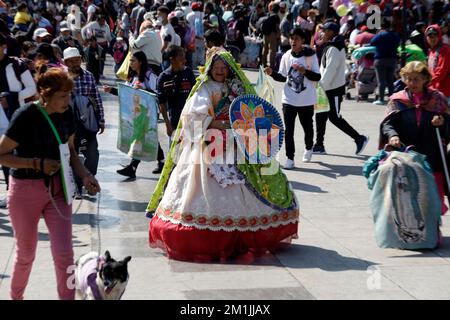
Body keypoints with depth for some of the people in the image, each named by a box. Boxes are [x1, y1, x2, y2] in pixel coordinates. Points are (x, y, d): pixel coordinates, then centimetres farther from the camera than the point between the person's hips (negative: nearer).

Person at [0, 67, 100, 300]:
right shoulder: (25, 116, -20)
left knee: (64, 254, -3)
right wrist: (38, 164, -22)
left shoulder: (66, 114, -3)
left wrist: (84, 175, -5)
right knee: (26, 253, 14)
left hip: (57, 189, 4)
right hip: (25, 190, -4)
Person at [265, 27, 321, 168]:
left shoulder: (310, 55, -6)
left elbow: (317, 77, -8)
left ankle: (308, 148, 43)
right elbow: (283, 77, 9)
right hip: (289, 100, 1)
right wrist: (272, 73, -9)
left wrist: (304, 71, -24)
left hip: (307, 100, -1)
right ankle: (290, 158, -2)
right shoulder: (286, 56, 2)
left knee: (307, 127, 15)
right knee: (288, 130, -6)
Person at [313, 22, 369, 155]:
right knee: (320, 116, 11)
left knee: (334, 117, -5)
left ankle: (359, 139, 2)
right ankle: (319, 145, 17)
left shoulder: (333, 49, -19)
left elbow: (330, 71, -24)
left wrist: (320, 87, -20)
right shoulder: (330, 47, 13)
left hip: (334, 89, -10)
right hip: (328, 88, 10)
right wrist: (320, 86, 15)